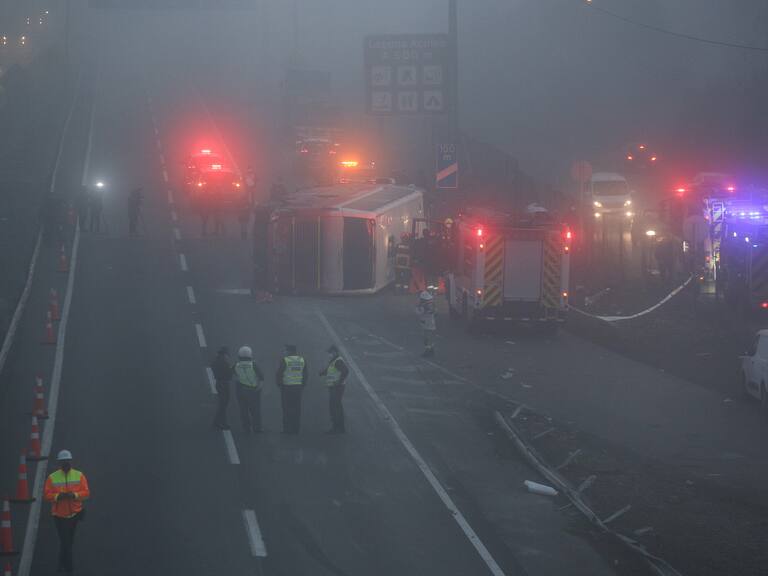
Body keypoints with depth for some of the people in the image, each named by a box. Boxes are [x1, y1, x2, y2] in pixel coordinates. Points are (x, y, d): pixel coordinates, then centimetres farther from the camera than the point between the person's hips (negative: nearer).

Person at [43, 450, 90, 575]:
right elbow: (46, 495, -7)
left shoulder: (79, 476, -1)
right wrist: (58, 496, -25)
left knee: (69, 540, 14)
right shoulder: (52, 478, -5)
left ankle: (62, 564, 33)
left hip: (75, 513, 2)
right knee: (65, 541, -5)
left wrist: (74, 495, -23)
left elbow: (86, 492, -5)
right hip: (60, 514, -2)